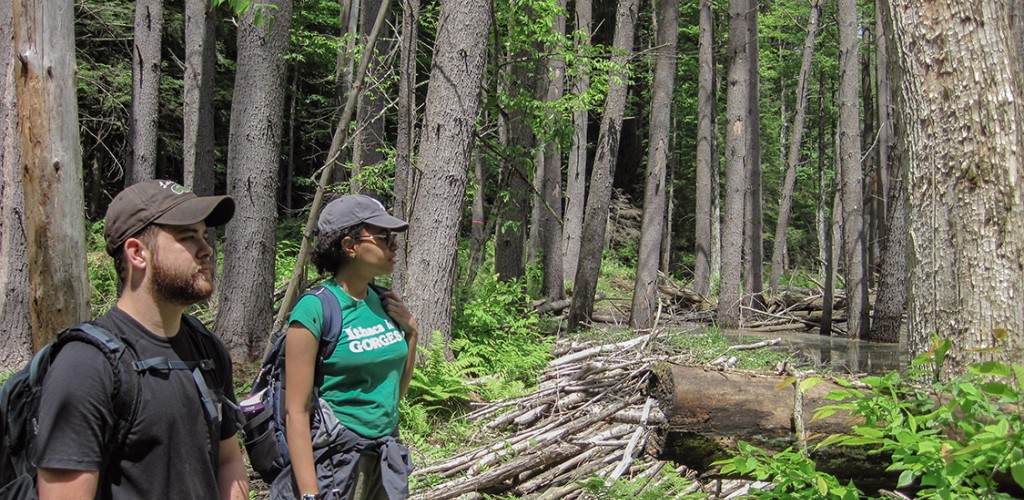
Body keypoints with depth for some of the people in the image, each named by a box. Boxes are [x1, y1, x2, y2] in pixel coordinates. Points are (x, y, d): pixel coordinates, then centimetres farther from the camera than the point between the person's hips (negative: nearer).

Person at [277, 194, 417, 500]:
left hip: (386, 462, 6)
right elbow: (296, 412, -17)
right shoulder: (315, 309, -15)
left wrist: (410, 331, 1)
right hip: (335, 461, -6)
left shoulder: (383, 303, 3)